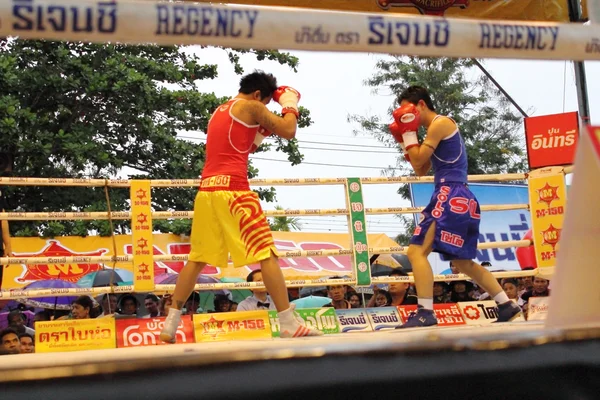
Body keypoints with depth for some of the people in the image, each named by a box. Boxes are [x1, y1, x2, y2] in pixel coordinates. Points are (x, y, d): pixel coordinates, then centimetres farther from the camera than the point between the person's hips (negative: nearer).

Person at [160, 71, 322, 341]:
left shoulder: (219, 112, 25)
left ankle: (170, 325, 13)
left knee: (197, 259, 14)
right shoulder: (251, 107, 2)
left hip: (207, 190, 8)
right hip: (232, 189, -8)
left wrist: (259, 134, 29)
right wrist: (290, 104, 17)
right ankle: (290, 324, -12)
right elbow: (288, 131, 1)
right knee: (266, 255, -8)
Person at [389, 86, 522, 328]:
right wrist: (404, 139, 19)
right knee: (462, 262, 17)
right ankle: (507, 306, 20)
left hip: (451, 197, -11)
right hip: (460, 200, 11)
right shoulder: (436, 129, 24)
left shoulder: (441, 123, -6)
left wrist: (409, 131, 1)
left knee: (417, 252, -15)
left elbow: (418, 161, -10)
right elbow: (421, 170, 24)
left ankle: (425, 313, -21)